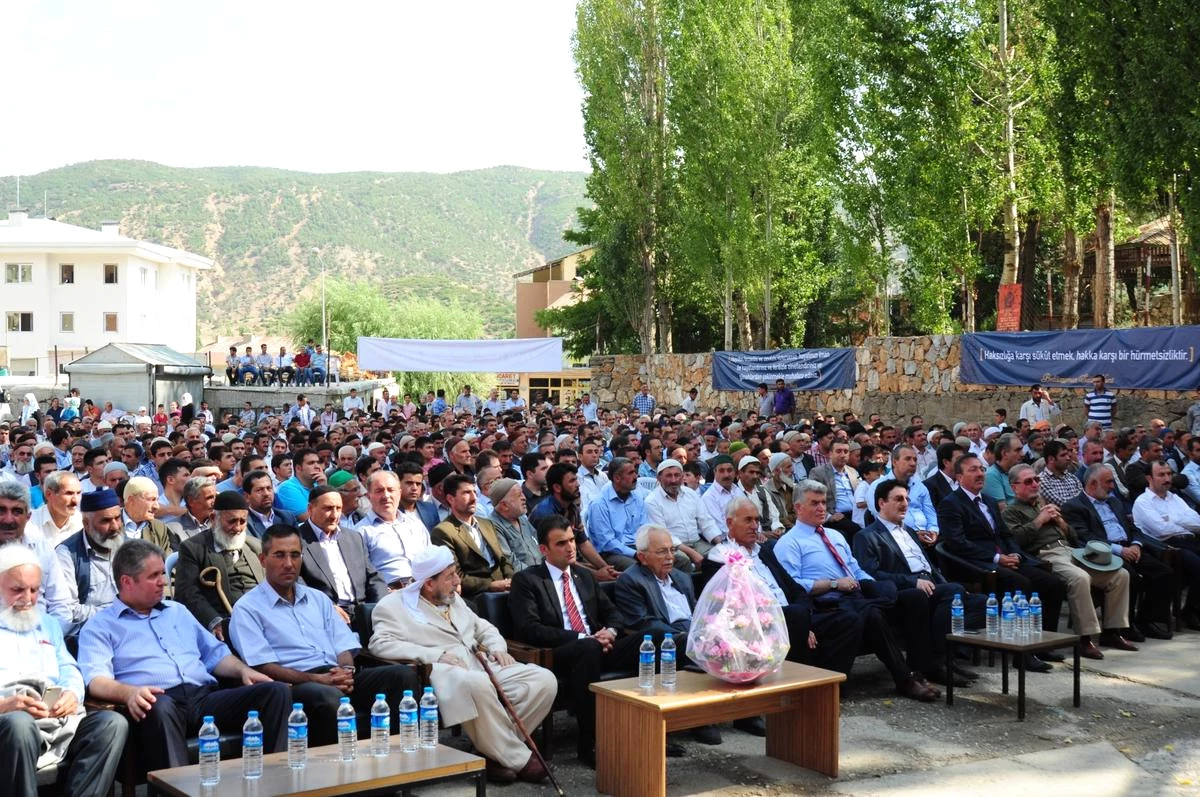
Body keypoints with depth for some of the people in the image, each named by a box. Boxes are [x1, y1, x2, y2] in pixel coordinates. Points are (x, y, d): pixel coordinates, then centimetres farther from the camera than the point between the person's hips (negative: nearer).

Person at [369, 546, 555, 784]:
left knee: (544, 680, -15)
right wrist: (436, 655, -19)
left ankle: (496, 749, -14)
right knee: (476, 684, -42)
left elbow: (484, 628, 33)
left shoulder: (454, 599, 26)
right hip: (444, 674, -7)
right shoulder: (394, 605, 4)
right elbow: (381, 643, -11)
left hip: (483, 667, 7)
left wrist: (497, 647, 8)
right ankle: (517, 759, -25)